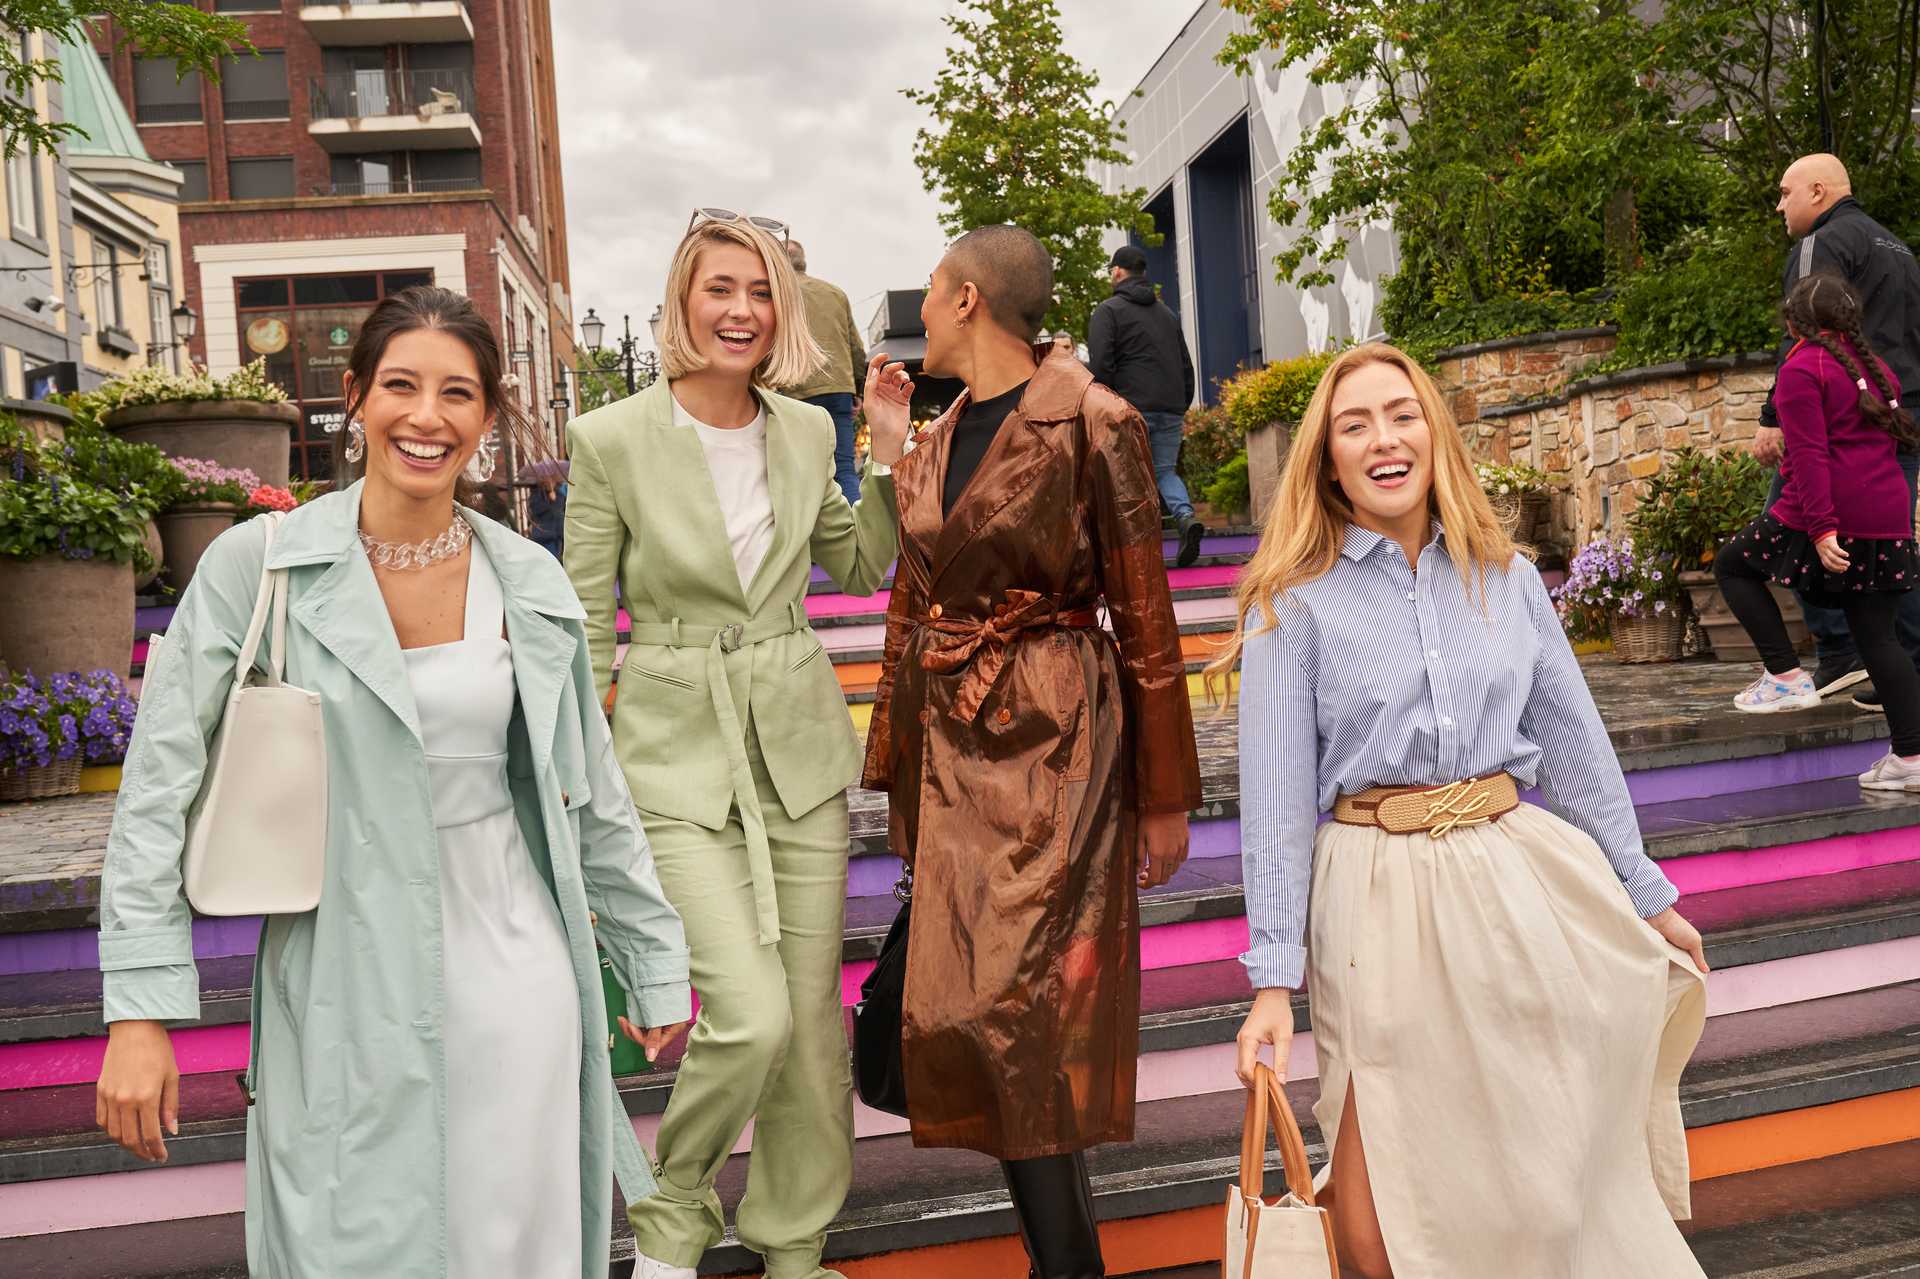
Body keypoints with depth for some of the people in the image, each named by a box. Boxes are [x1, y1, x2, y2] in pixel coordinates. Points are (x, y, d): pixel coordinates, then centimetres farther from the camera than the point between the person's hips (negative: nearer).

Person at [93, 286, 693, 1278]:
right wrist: (140, 1010, -10)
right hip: (341, 983, -2)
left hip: (510, 972, 2)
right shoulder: (258, 565, -6)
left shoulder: (530, 585, 2)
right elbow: (159, 791, -5)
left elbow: (590, 796, 10)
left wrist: (654, 961, 14)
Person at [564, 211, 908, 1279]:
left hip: (802, 745, 4)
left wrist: (890, 448, 3)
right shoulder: (613, 441, -7)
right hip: (679, 750, -4)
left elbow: (862, 569, 17)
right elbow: (583, 633, -4)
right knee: (751, 1014, -14)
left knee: (813, 1013, 8)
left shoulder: (807, 433, 4)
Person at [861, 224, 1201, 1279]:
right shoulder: (931, 447, 12)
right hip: (951, 750, 7)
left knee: (1015, 1005, -10)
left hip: (1054, 742, -7)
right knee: (968, 1005, 9)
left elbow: (1145, 620, -7)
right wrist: (899, 776, 18)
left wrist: (1166, 796, -6)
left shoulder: (1090, 424, -8)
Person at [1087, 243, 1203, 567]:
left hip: (1131, 409, -5)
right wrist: (1182, 409, 24)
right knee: (1165, 471, 12)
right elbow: (1186, 366, 20)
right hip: (1170, 411, 5)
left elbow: (1100, 365, -11)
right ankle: (1186, 516, -14)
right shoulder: (1167, 313, 20)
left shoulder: (1109, 310, 0)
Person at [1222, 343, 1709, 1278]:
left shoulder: (1507, 578, 6)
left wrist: (1648, 895, 14)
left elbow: (1576, 744, 11)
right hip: (1381, 895, -3)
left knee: (1555, 1165, 12)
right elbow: (1275, 796, -7)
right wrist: (1274, 979, -10)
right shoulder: (1295, 604, -4)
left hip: (1523, 875, 3)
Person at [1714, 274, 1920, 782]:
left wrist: (1822, 529, -20)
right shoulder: (1875, 367, 17)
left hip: (1830, 512, -7)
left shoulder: (1801, 370, -7)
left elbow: (1810, 454, -15)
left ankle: (1786, 675, 5)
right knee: (1877, 635, 10)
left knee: (1733, 565, 15)